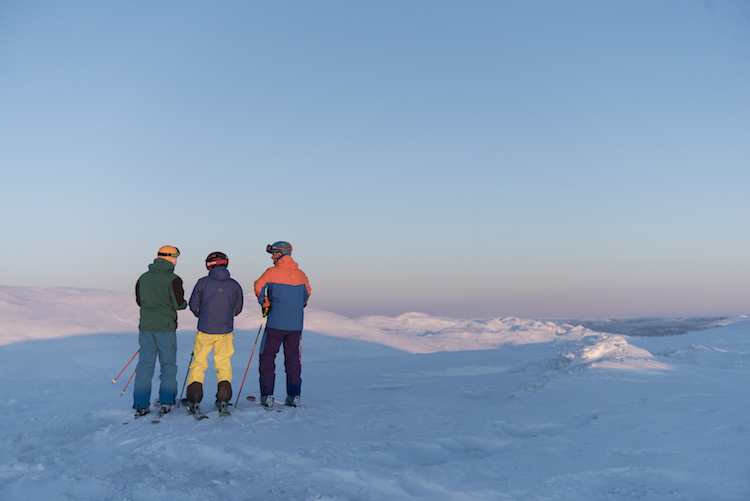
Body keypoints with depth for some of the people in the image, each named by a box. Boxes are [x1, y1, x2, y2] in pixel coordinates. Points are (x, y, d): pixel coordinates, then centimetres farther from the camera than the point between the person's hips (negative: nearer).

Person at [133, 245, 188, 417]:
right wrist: (185, 303, 10)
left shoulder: (143, 278, 9)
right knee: (168, 364, 7)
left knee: (145, 364, 7)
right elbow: (179, 304, -12)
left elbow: (139, 301, 17)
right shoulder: (173, 279, -8)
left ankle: (141, 405, 4)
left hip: (145, 326, 4)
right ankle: (166, 402, 3)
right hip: (165, 327, -4)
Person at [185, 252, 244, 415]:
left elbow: (193, 305, 1)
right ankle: (224, 397, 7)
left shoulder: (203, 282, -6)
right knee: (224, 364, 15)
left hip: (205, 331, -1)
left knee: (199, 363, 11)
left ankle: (194, 399, 5)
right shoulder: (234, 285, -1)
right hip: (226, 331, 1)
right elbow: (237, 309, 9)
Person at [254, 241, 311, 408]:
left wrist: (265, 305, -7)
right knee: (293, 358, 12)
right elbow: (307, 292, 22)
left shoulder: (273, 272, -8)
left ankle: (267, 395, 3)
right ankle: (294, 395, 10)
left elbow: (259, 286, -18)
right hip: (296, 324, 5)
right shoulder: (300, 274, 8)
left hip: (276, 323, -5)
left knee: (267, 357, 7)